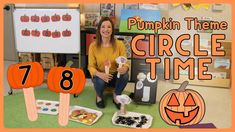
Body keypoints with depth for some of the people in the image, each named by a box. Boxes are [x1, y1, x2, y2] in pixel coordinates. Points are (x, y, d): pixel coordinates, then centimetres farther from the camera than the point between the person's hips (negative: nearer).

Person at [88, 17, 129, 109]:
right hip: (100, 76, -1)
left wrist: (124, 68, -36)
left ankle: (116, 96, 1)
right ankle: (99, 96, 5)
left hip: (115, 76, 1)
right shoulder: (93, 46, -12)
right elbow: (91, 66, -11)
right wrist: (100, 74, -33)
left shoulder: (119, 44, -12)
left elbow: (125, 63, -10)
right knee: (100, 81, -35)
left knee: (125, 75, -31)